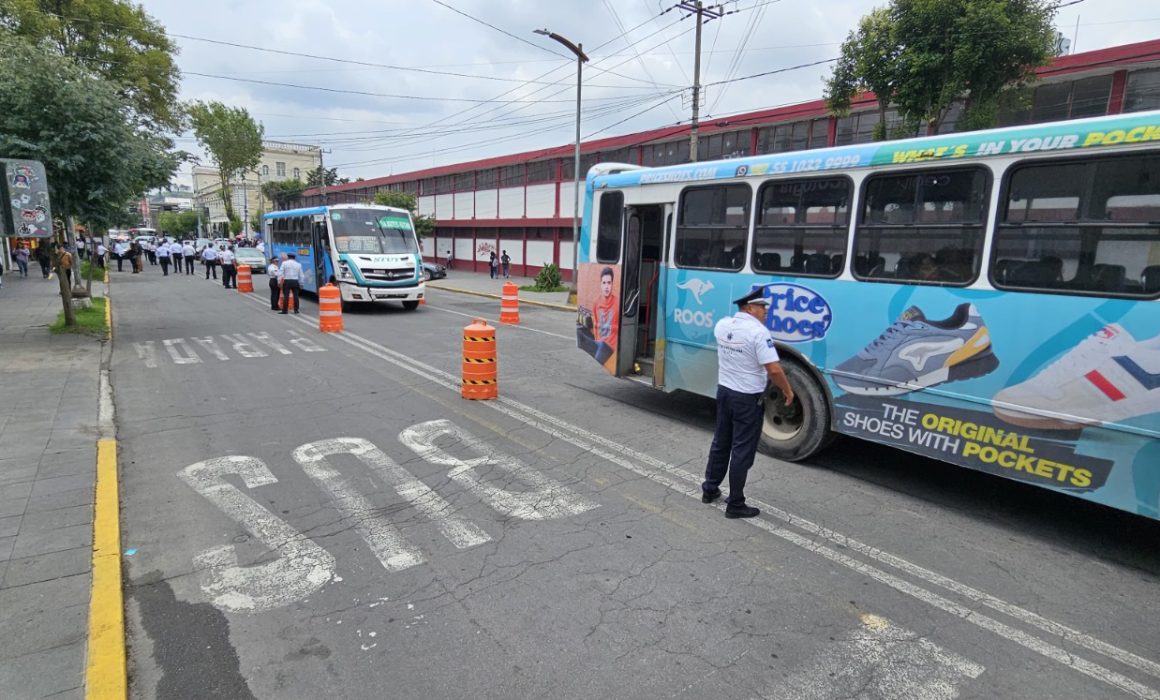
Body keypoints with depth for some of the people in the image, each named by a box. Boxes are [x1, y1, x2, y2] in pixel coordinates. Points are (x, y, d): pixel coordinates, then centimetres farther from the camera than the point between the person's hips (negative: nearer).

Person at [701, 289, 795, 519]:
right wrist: (787, 390, -9)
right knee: (742, 451, 2)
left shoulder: (722, 325, 2)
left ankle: (710, 489, 32)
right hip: (748, 398, -7)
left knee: (720, 443, 20)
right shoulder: (758, 331, -20)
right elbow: (774, 369, -24)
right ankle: (735, 505, 11)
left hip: (724, 391, 7)